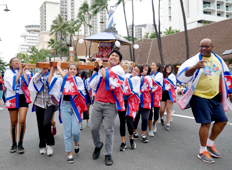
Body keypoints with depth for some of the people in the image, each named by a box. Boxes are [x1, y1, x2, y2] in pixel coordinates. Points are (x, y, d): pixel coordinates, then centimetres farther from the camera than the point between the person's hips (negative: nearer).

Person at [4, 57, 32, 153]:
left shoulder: (25, 71, 8)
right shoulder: (8, 72, 6)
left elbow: (28, 83, -10)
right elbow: (14, 82, -14)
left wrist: (23, 70, -6)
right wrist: (20, 70, -7)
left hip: (23, 97, 0)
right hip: (12, 98, 0)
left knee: (22, 121, -10)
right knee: (13, 122, 7)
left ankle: (20, 144, 3)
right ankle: (14, 144, 20)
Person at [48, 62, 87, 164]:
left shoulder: (79, 80, -1)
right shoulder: (62, 80, 10)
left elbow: (66, 78, -14)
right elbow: (50, 81, 5)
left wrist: (58, 67, -6)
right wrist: (53, 68, 6)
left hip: (75, 107, -2)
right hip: (65, 106, 2)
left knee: (75, 131, -6)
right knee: (67, 132, 3)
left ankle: (76, 143, 29)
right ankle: (69, 154, 15)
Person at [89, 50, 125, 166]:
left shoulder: (119, 70, 1)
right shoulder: (102, 70, 16)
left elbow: (106, 76, -17)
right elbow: (92, 85, 12)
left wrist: (101, 65, -1)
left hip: (110, 105, -4)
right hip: (98, 103, 4)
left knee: (109, 130, 0)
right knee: (93, 128, 4)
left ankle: (108, 155, 15)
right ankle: (98, 145, 33)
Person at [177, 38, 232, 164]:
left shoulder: (218, 59, 7)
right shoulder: (196, 59, -12)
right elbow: (183, 75, -28)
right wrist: (195, 67, -47)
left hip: (215, 96, 7)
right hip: (200, 96, -7)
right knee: (206, 123, -6)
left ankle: (210, 144, 30)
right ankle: (202, 152, 12)